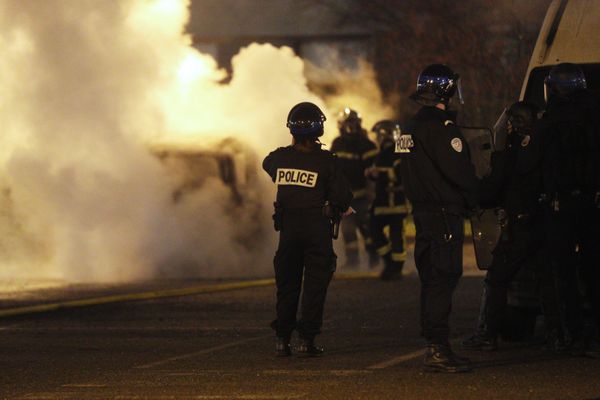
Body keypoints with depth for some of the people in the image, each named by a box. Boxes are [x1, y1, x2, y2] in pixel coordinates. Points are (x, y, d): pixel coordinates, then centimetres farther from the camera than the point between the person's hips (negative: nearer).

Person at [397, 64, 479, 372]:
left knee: (432, 280, 13)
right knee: (443, 279, -9)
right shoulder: (439, 126, -15)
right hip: (445, 214, -10)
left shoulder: (413, 126, 15)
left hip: (423, 211, 10)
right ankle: (437, 349, -12)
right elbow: (459, 171, -19)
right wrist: (475, 198, -1)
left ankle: (435, 348, 18)